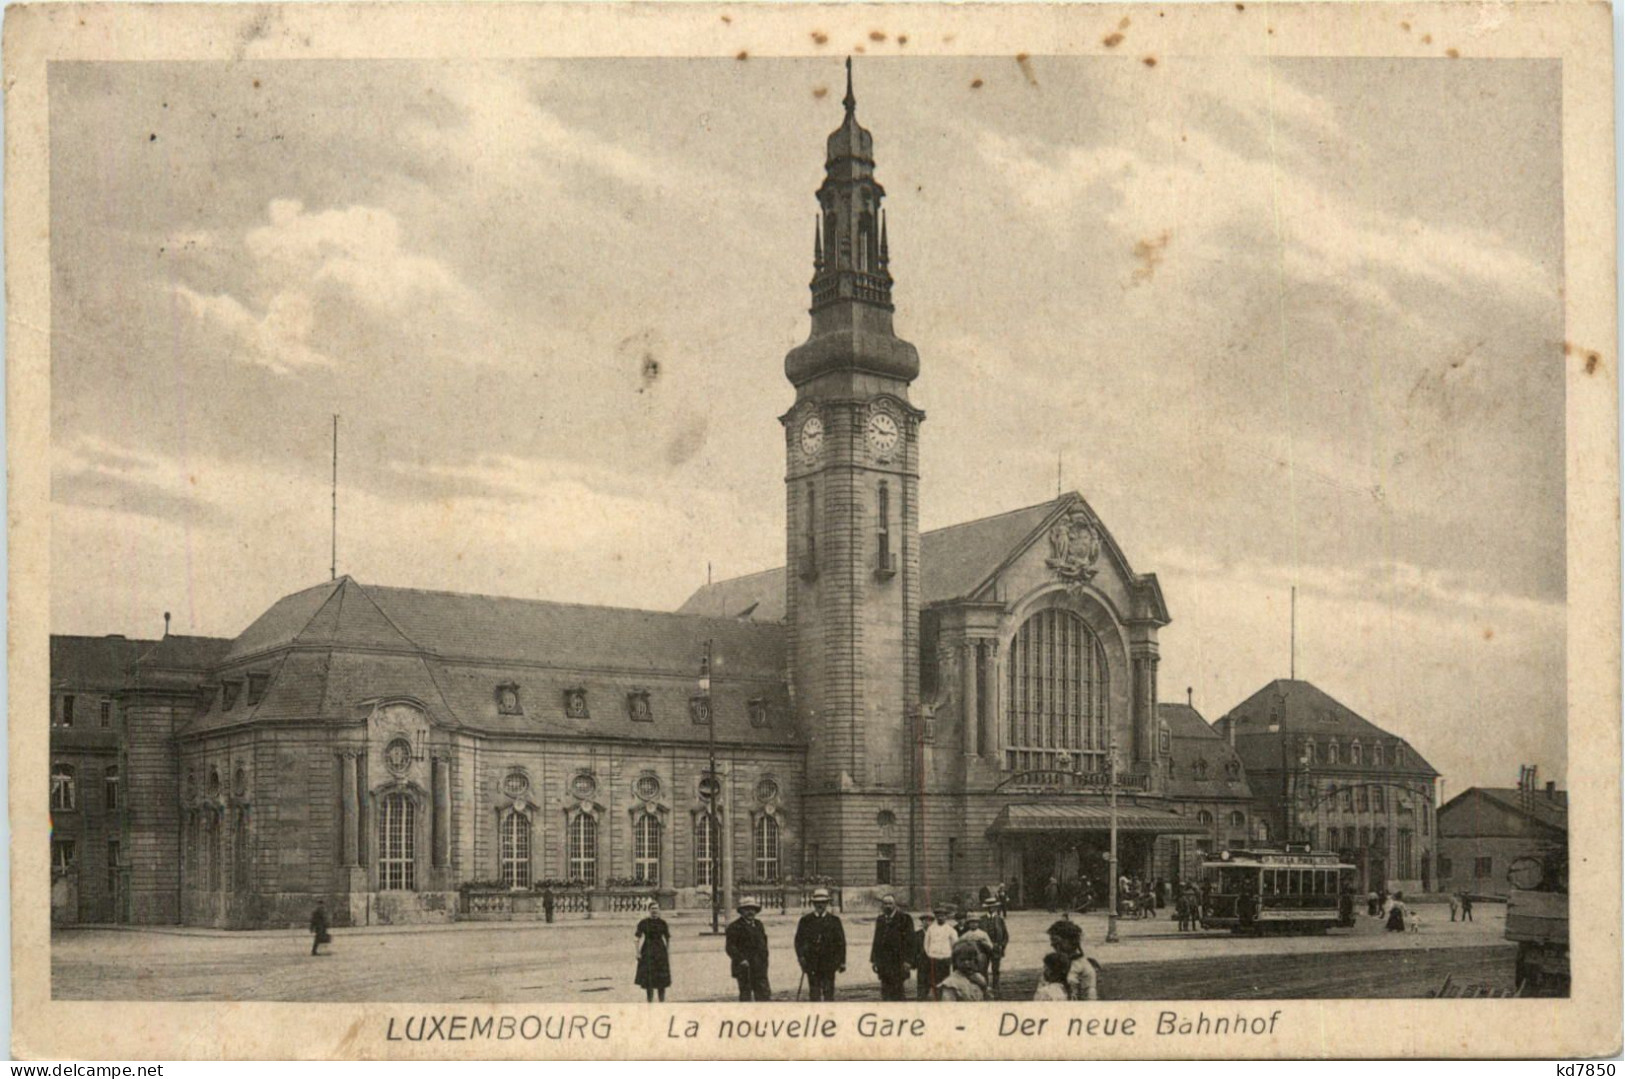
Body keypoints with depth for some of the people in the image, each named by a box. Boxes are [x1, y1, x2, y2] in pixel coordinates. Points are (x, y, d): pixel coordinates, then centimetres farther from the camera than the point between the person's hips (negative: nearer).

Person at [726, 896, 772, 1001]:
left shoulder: (758, 925, 16)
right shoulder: (735, 927, -6)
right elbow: (730, 947, -11)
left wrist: (764, 960, 13)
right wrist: (741, 960, -21)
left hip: (760, 968, 6)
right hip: (744, 968, -6)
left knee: (764, 993, 4)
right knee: (746, 993, 0)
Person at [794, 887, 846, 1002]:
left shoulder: (834, 920, 7)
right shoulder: (806, 920, 6)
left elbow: (841, 942, 8)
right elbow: (799, 940, 5)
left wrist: (842, 962, 5)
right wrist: (801, 956, -8)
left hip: (829, 963, 0)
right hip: (812, 963, 0)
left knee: (828, 991, -2)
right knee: (814, 992, 1)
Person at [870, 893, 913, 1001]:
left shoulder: (904, 919, -3)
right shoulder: (880, 920, 14)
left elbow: (909, 941, -7)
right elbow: (877, 941, 16)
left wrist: (906, 960, -13)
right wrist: (873, 960, 11)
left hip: (898, 962, -5)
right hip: (883, 962, 5)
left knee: (897, 991, -5)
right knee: (885, 992, 4)